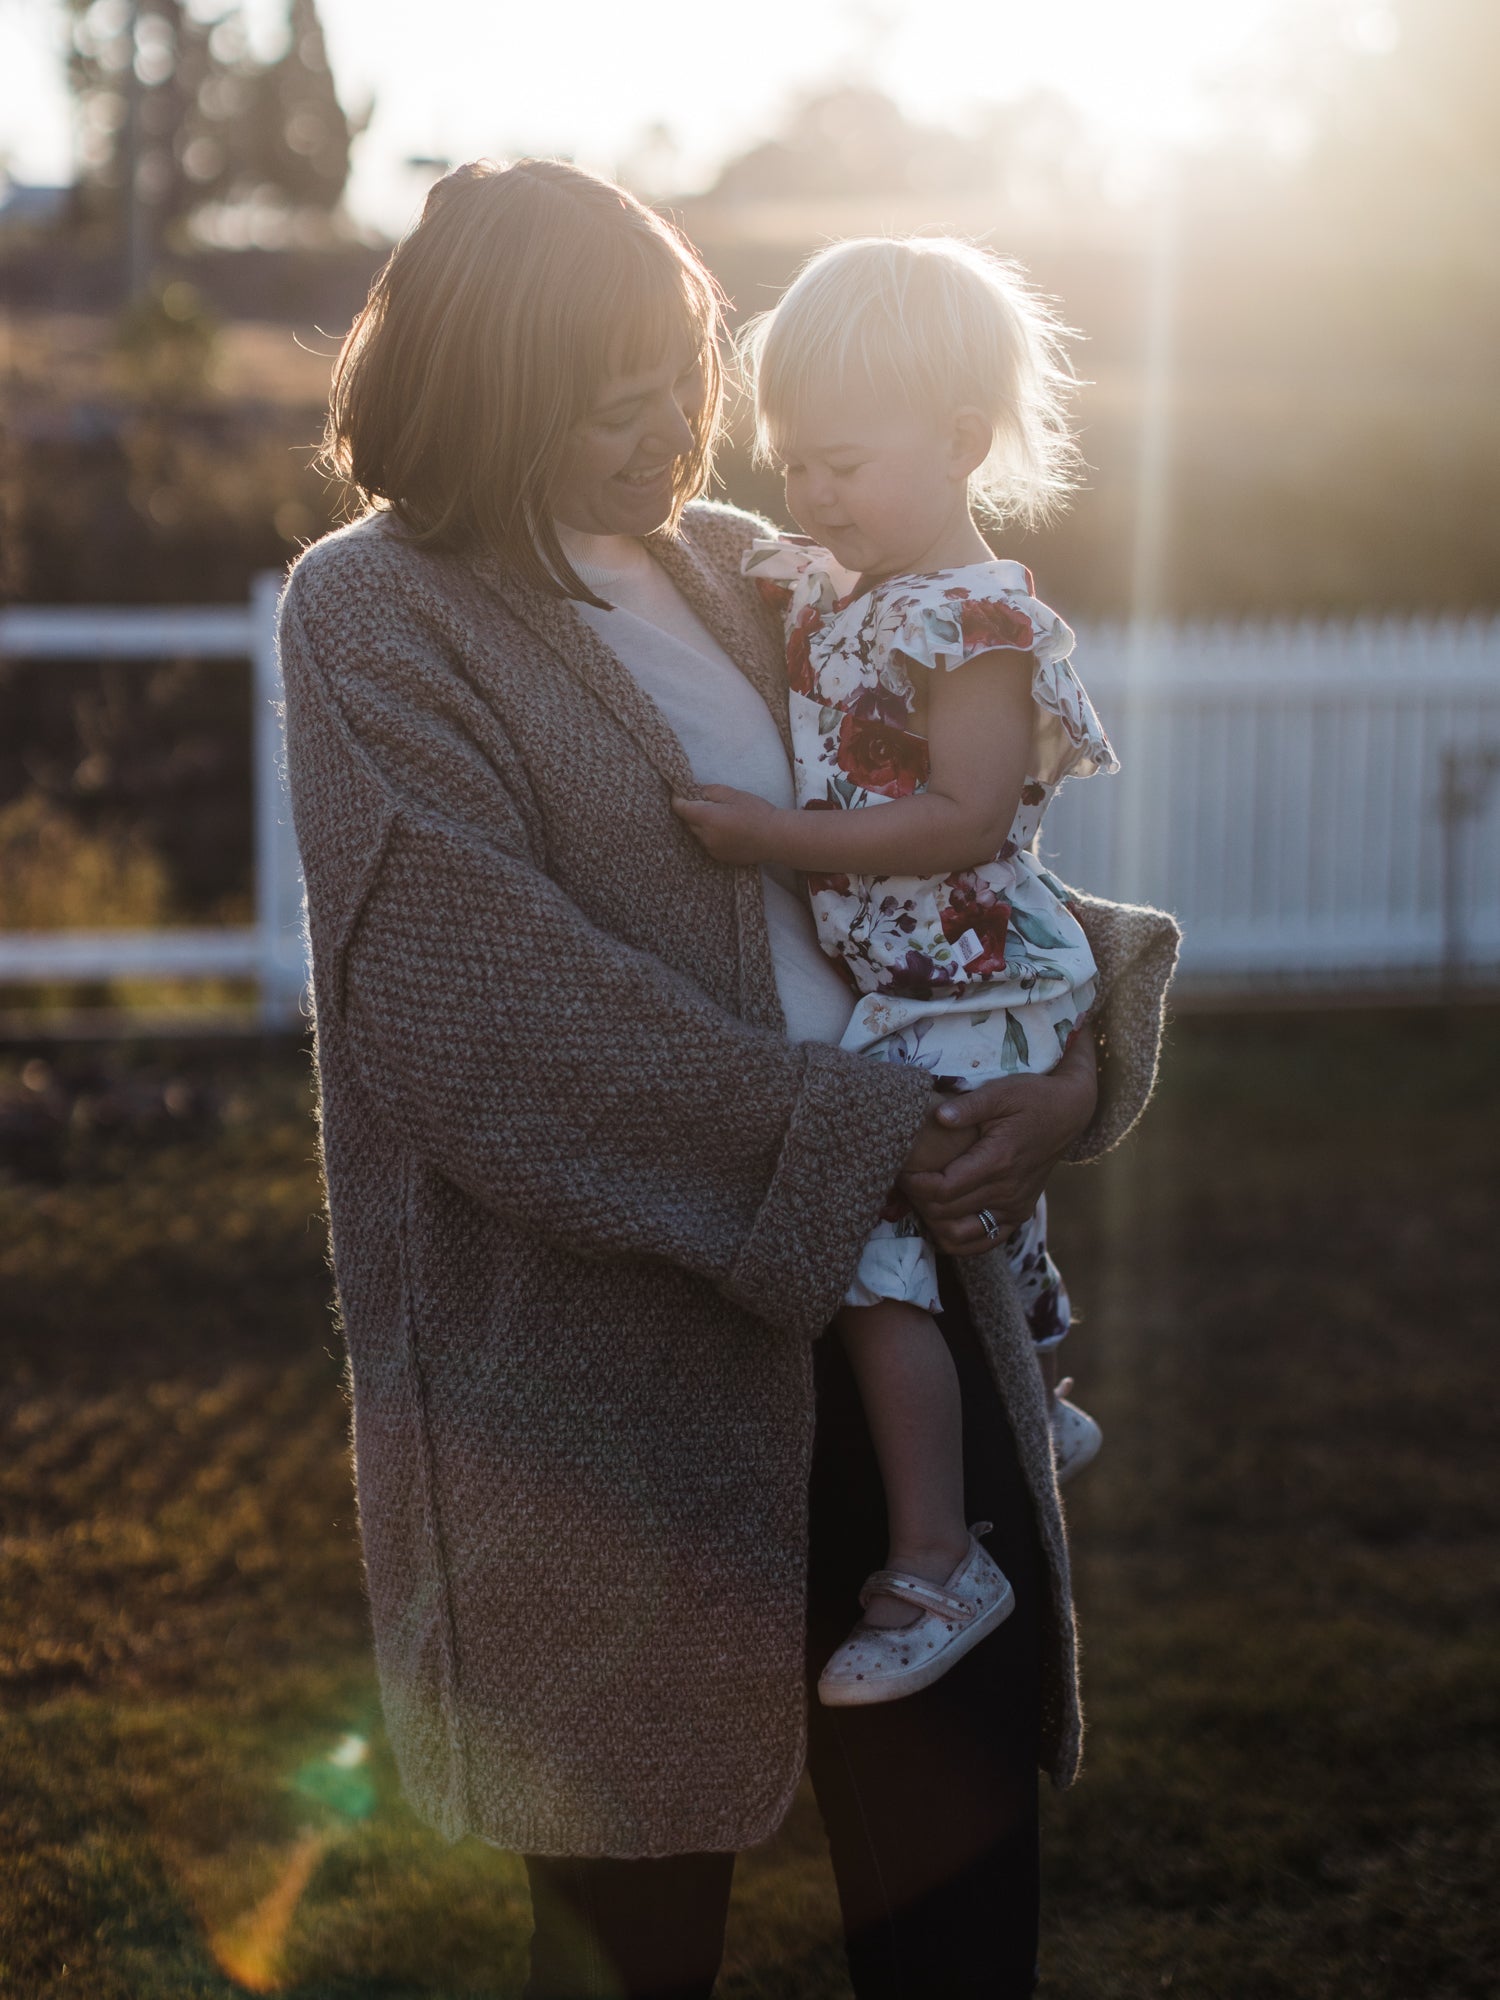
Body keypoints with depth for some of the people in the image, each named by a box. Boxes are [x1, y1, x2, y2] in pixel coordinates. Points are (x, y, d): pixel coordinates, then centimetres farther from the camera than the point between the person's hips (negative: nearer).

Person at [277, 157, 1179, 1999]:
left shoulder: (739, 569, 12)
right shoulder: (378, 612, -4)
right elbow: (492, 1015, -16)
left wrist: (1086, 1046, -8)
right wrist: (846, 1140, -18)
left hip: (881, 1262, 5)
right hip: (603, 1346, -5)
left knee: (955, 1808, 8)